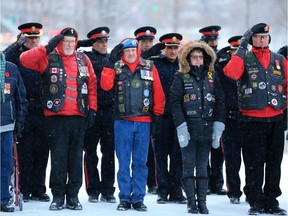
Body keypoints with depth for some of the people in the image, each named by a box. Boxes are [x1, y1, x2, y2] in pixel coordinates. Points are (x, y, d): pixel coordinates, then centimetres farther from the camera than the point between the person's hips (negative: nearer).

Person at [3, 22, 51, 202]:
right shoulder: (16, 55, 3)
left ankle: (38, 189, 13)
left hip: (42, 111, 3)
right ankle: (23, 190, 5)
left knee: (42, 150, 5)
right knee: (24, 150, -1)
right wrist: (18, 45, -21)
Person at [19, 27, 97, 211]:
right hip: (57, 116, -3)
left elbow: (92, 85, 14)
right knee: (58, 156, -3)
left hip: (79, 116, 3)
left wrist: (92, 109, 7)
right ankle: (58, 196, 3)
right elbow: (25, 59, -11)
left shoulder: (83, 60, 13)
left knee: (76, 157, 5)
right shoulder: (49, 59, 2)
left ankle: (73, 196, 11)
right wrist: (47, 48, -16)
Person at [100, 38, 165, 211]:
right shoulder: (116, 68, 3)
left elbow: (158, 92, 6)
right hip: (123, 121, -1)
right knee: (124, 162, 3)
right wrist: (111, 62, -14)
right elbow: (105, 85, -12)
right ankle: (124, 198, 8)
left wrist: (158, 114, 3)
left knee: (140, 162, 5)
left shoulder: (149, 67, 5)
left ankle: (138, 198, 10)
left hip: (143, 122, 1)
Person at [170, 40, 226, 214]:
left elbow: (220, 102, 7)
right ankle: (191, 202, 3)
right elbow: (176, 103, -5)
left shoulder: (212, 77, 8)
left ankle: (202, 202, 9)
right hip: (188, 129, -2)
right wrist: (181, 128, -13)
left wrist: (218, 128, -1)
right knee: (189, 166, -1)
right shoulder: (181, 78, 0)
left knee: (202, 167, 7)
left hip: (207, 128, 2)